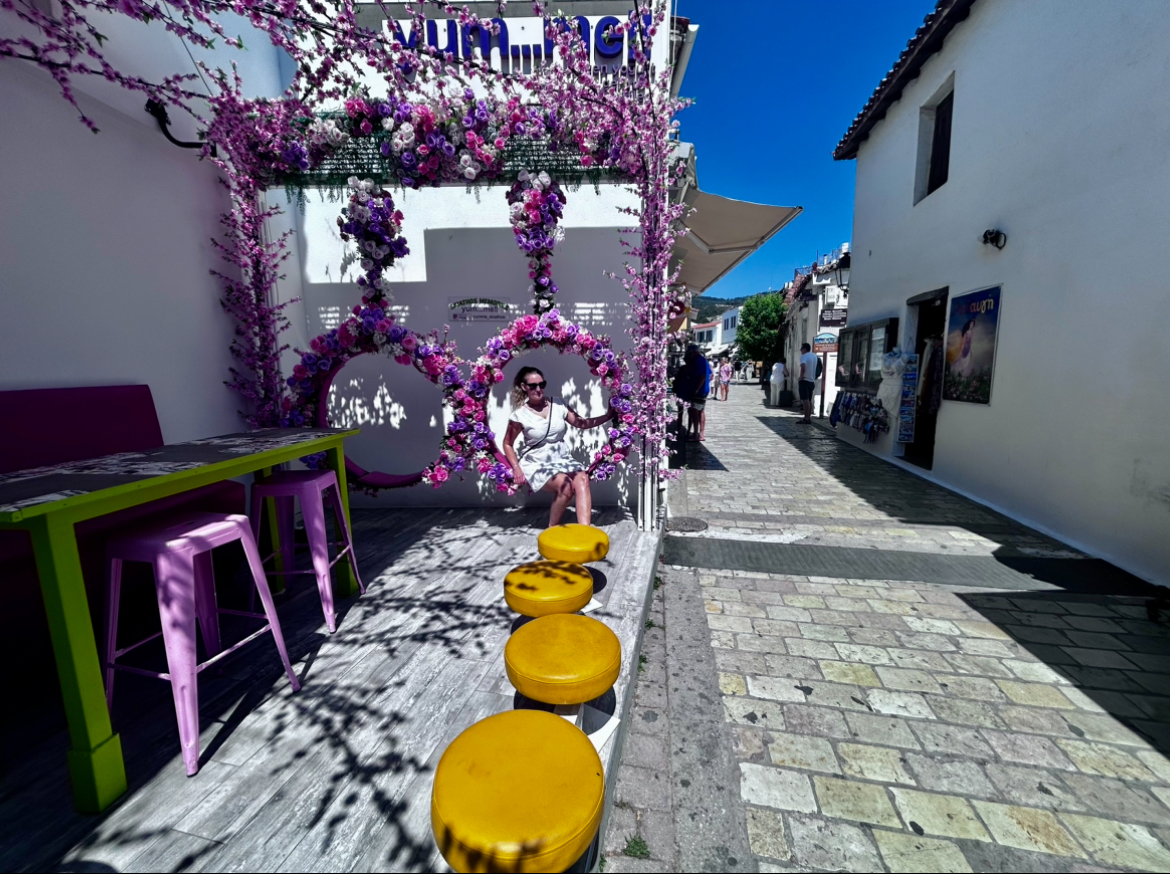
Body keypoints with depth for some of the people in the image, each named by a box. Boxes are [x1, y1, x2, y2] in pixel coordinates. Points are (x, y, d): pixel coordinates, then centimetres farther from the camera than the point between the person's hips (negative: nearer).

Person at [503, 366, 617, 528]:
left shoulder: (558, 405, 3)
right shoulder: (520, 415, -5)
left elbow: (581, 423, 6)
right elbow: (508, 444, 5)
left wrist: (610, 415, -5)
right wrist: (516, 468, -7)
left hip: (562, 458, 3)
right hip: (537, 464, -3)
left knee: (582, 479, -30)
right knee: (566, 485, -32)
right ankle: (552, 528, -9)